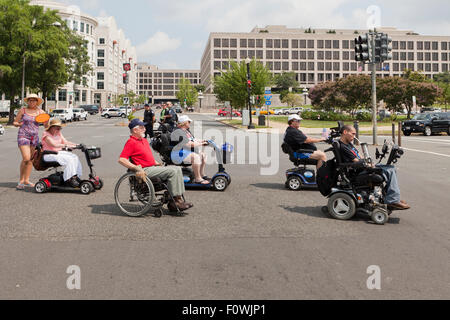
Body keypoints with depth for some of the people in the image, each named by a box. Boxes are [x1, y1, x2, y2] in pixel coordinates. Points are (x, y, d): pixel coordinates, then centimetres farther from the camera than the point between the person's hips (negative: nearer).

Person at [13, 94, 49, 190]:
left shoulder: (41, 112, 6)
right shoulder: (23, 110, 1)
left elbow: (46, 126, 8)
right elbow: (15, 122, 6)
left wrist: (47, 120, -12)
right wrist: (18, 124, -16)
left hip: (35, 137, 4)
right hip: (23, 136, -4)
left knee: (31, 159, 6)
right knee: (26, 158, -15)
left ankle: (26, 180, 16)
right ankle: (21, 180, -2)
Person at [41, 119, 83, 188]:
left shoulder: (59, 134, 15)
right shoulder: (46, 135, -11)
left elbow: (65, 142, 9)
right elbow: (54, 144, -26)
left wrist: (76, 145, -8)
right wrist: (66, 146, -39)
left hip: (59, 152, 8)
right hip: (49, 155, -8)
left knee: (75, 157, -15)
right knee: (69, 159, -29)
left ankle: (75, 176, -15)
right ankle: (68, 179, -26)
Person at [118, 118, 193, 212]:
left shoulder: (144, 140, 21)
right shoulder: (131, 142, -9)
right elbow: (121, 160, -18)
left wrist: (156, 163, 19)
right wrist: (137, 168, -25)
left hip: (153, 167, 9)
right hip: (145, 170, -9)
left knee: (177, 169, -2)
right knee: (172, 171, -21)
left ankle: (179, 199, -6)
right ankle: (176, 201, -17)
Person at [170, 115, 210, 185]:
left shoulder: (186, 131, 19)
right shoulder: (178, 132, -16)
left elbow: (194, 140, 22)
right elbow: (190, 144, -21)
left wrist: (202, 141, 4)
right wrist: (201, 144, -14)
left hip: (187, 152, 11)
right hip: (179, 155, -11)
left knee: (203, 155, 5)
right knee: (196, 157, -30)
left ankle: (202, 175, 8)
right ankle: (197, 179, -26)